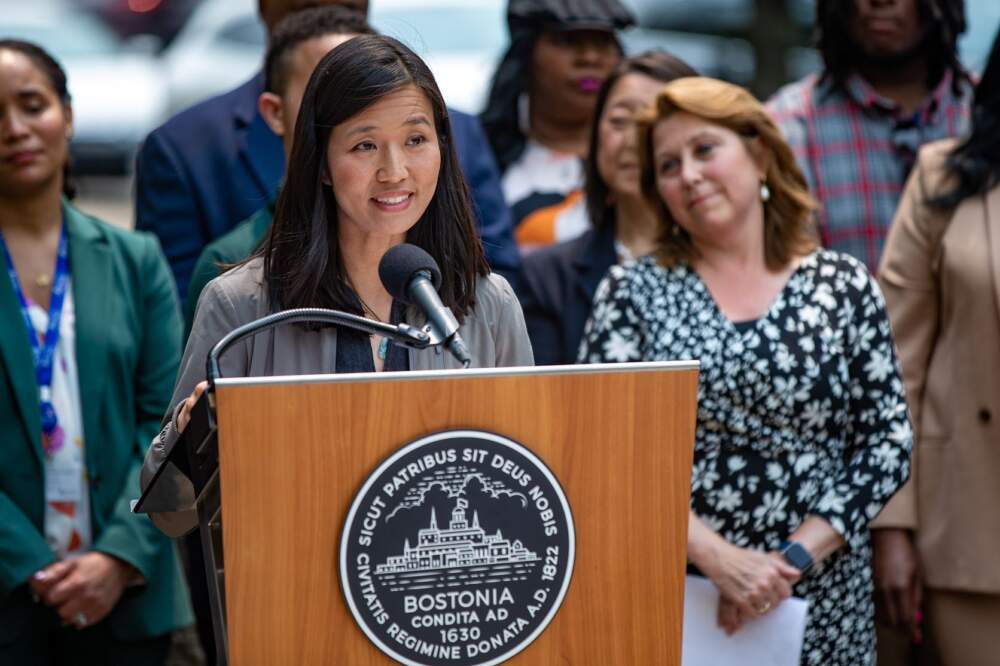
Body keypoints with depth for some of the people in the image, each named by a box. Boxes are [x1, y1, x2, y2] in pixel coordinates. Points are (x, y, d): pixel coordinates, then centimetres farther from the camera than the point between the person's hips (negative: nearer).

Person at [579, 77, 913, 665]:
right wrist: (718, 556, -16)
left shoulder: (845, 287, 3)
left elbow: (889, 444, 0)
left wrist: (794, 557, -11)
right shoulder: (634, 291, 1)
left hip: (820, 601, 1)